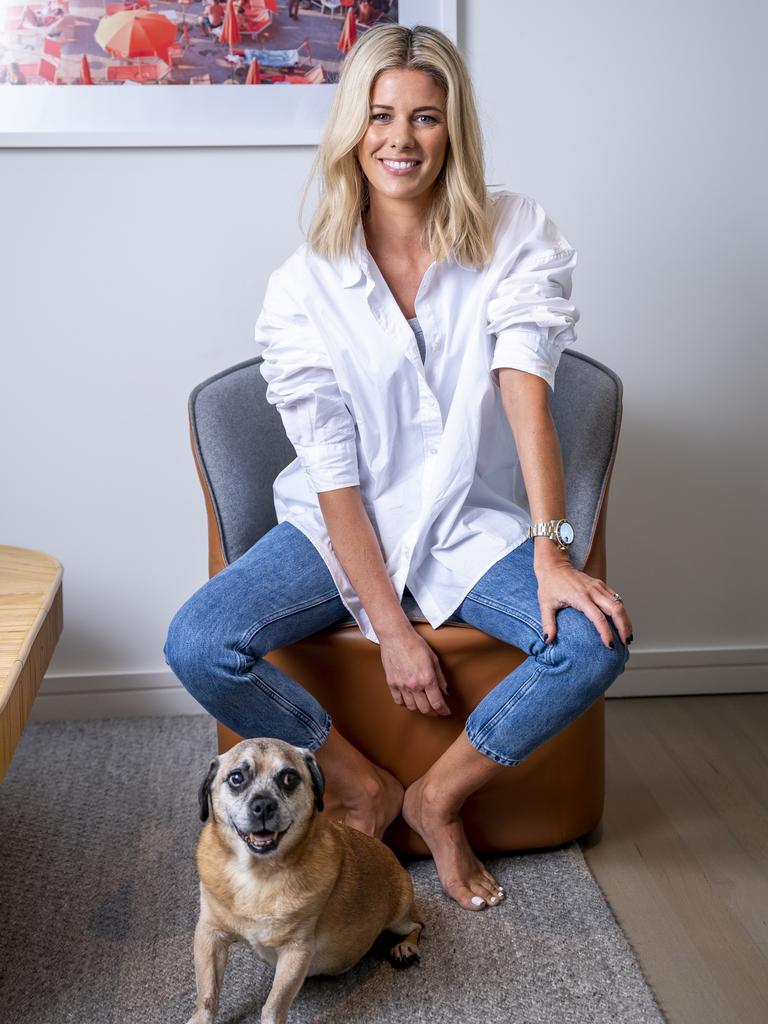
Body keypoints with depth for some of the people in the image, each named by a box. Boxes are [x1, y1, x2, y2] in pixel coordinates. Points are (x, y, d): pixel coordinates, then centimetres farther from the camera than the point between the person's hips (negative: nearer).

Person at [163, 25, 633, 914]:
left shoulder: (517, 237, -6)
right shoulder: (304, 284, -8)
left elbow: (525, 390, -18)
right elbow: (334, 473, -11)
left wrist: (550, 551, -31)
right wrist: (391, 628, -17)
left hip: (473, 525, 0)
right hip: (341, 530, 0)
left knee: (596, 639, -27)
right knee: (197, 646, -23)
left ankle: (437, 796, -1)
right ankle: (362, 784, 3)